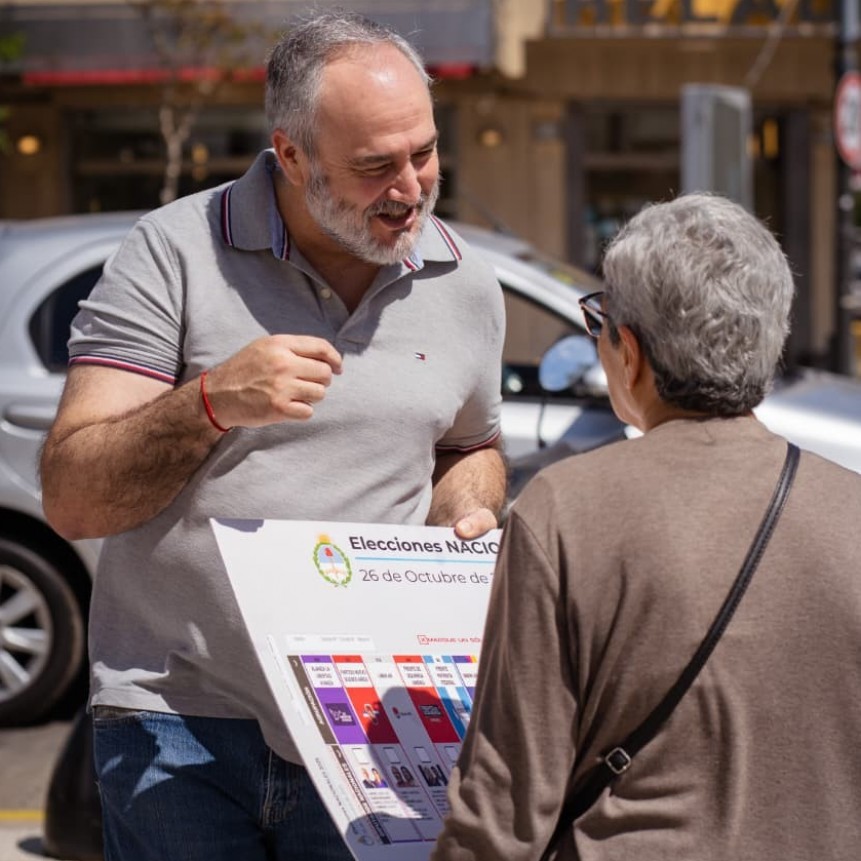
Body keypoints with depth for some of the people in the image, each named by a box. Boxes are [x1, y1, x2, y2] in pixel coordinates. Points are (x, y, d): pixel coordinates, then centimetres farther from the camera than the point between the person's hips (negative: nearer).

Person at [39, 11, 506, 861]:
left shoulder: (466, 286, 7)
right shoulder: (174, 253, -6)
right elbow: (70, 498, -9)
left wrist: (464, 517, 2)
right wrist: (211, 402, -25)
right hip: (179, 722, -3)